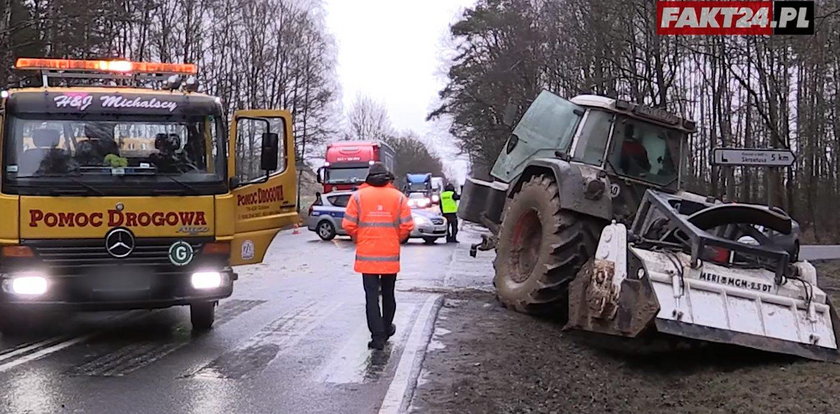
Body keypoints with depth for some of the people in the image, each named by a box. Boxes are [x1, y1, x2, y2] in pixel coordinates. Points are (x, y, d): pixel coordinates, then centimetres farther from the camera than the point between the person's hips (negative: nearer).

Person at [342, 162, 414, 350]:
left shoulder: (358, 196, -4)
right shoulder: (398, 197, -2)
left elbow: (348, 225, -5)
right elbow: (407, 226, -4)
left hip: (367, 255, -1)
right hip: (391, 256, 2)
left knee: (371, 296, 1)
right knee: (388, 294, 18)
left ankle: (378, 336, -5)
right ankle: (386, 328, 33)